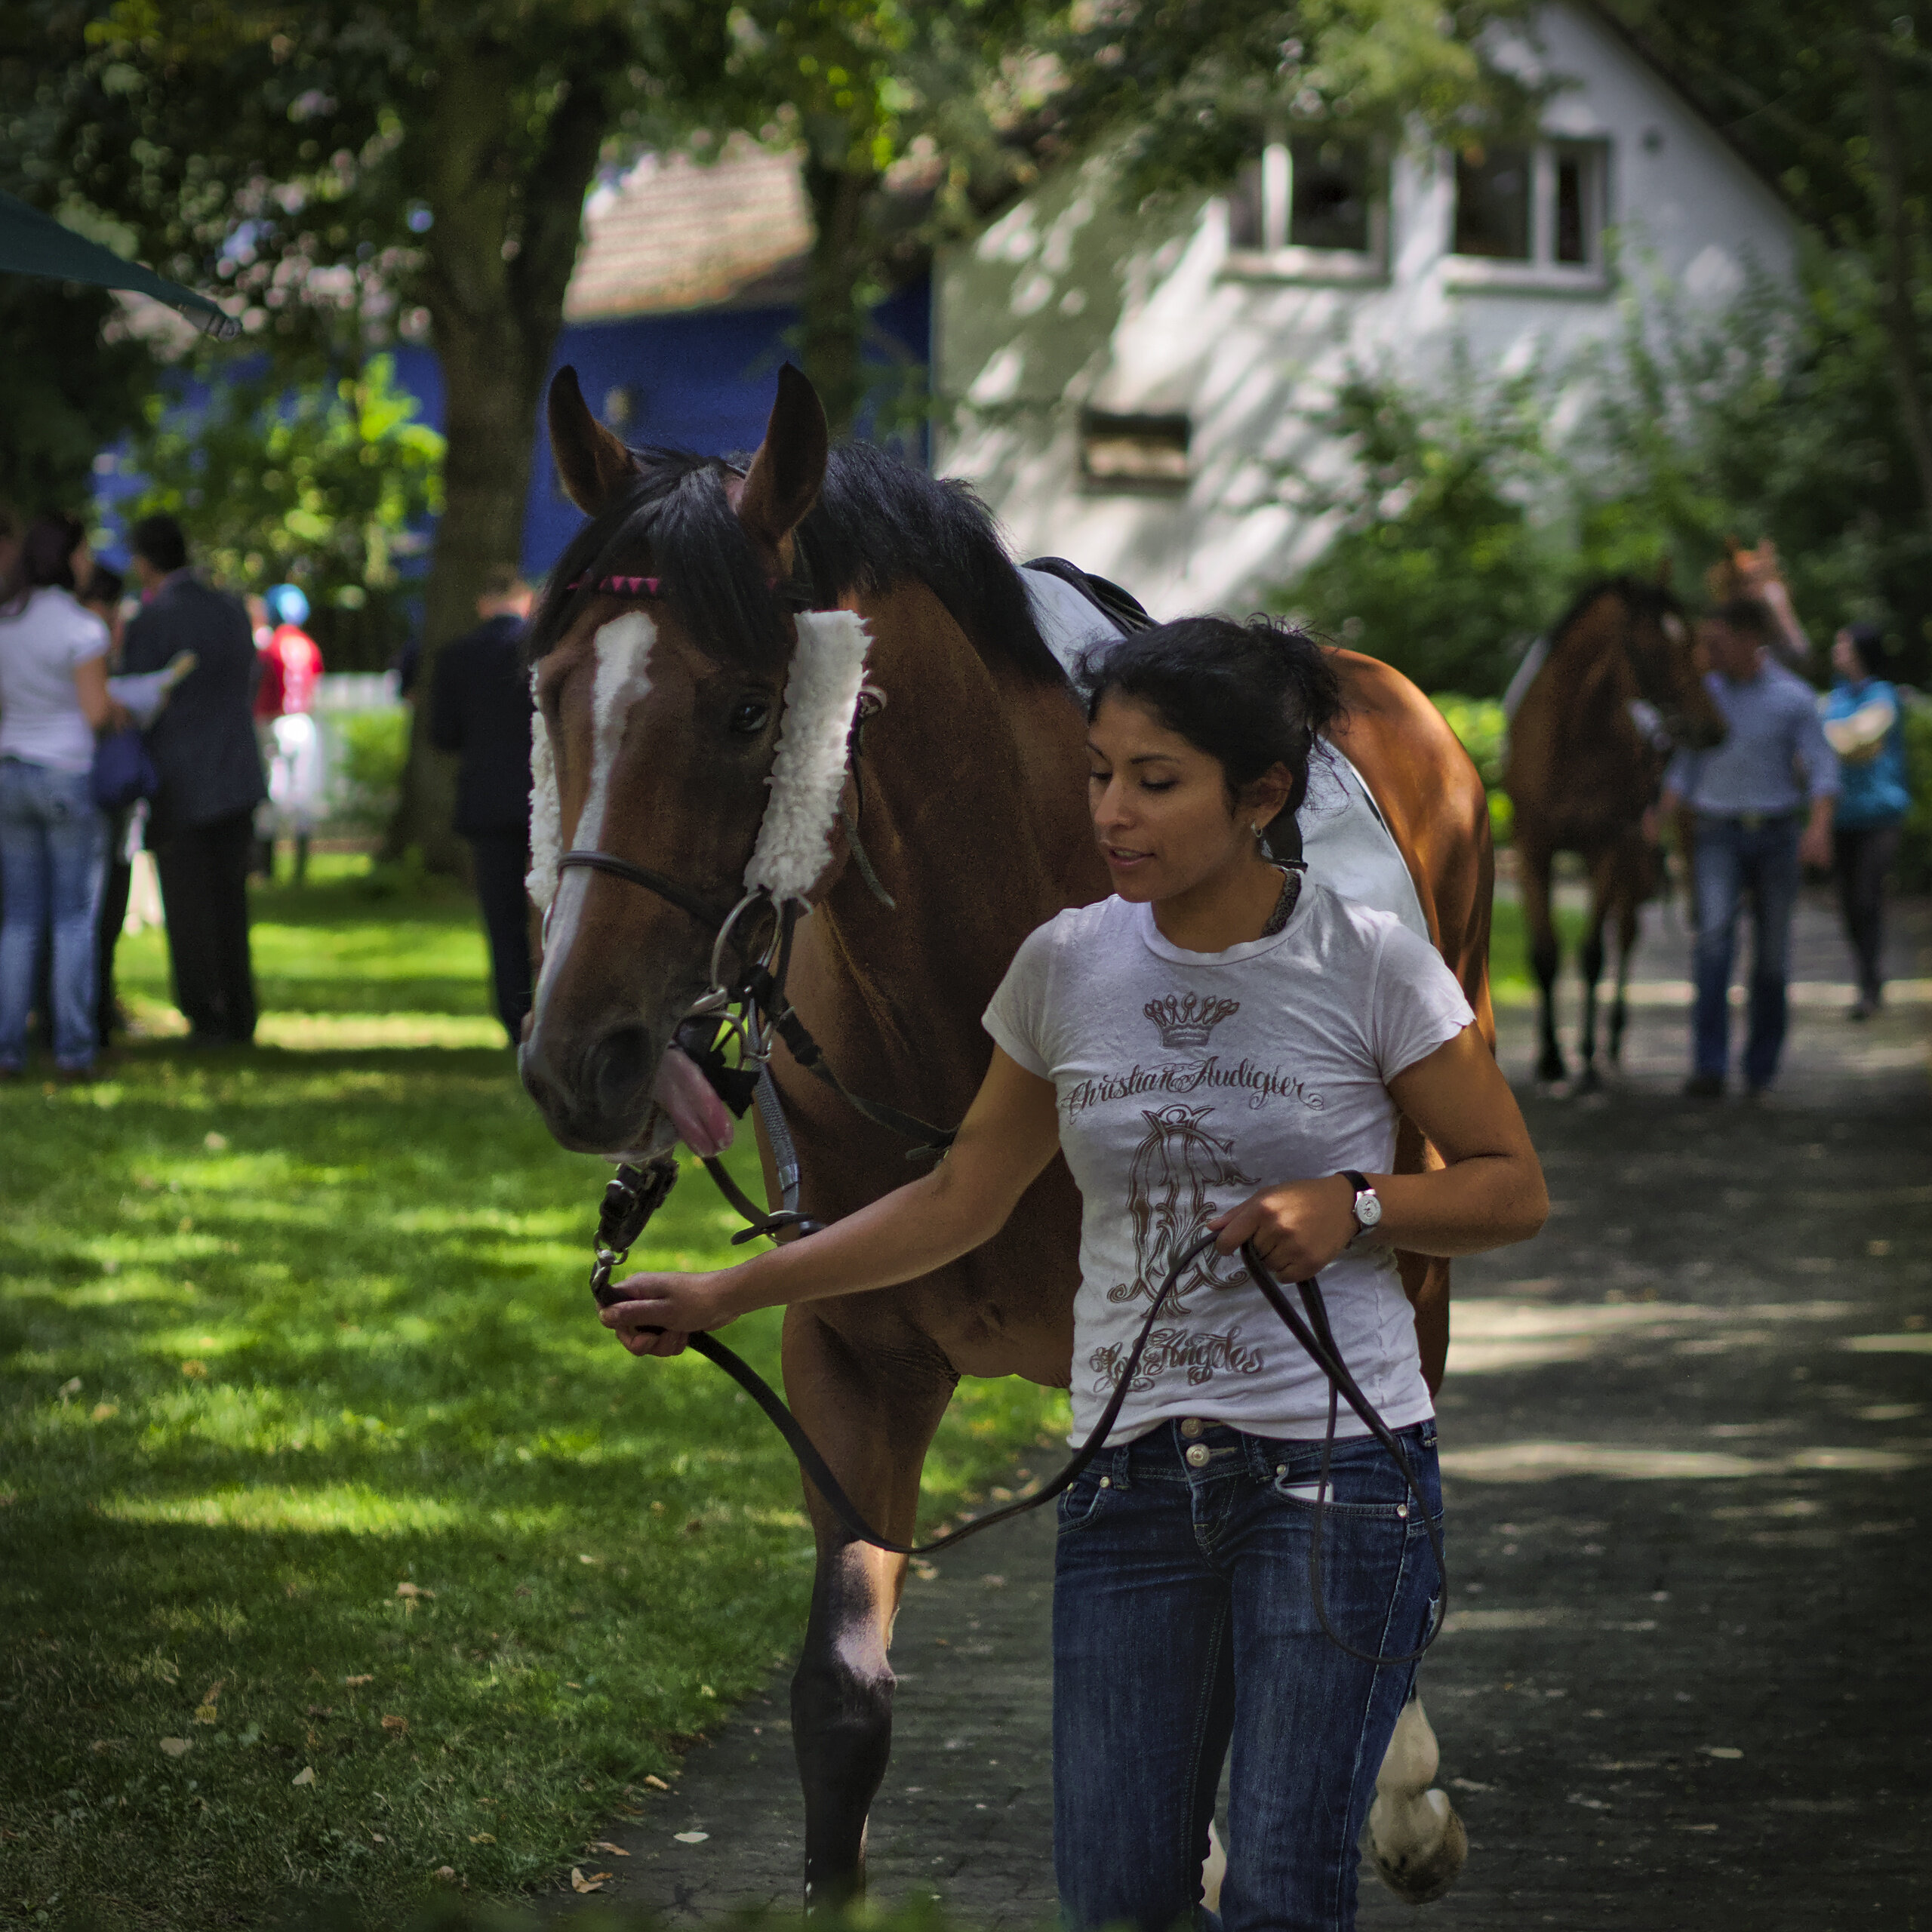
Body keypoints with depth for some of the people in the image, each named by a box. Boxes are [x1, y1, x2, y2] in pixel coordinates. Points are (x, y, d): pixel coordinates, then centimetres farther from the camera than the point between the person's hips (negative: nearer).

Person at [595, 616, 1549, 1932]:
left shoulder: (1370, 964, -5)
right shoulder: (1067, 967, 5)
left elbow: (1513, 1189, 4)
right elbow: (960, 1204, 15)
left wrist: (1351, 1206, -14)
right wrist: (722, 1296, 12)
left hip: (1336, 1472, -4)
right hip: (1135, 1477, 4)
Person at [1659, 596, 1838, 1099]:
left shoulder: (1793, 698, -2)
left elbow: (1822, 768, -6)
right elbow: (1684, 769, 13)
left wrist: (1818, 827, -22)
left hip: (1776, 834, 0)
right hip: (1717, 835, 1)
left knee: (1772, 953, 4)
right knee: (1714, 935, -19)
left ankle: (1761, 1070, 18)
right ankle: (1708, 1067, -26)